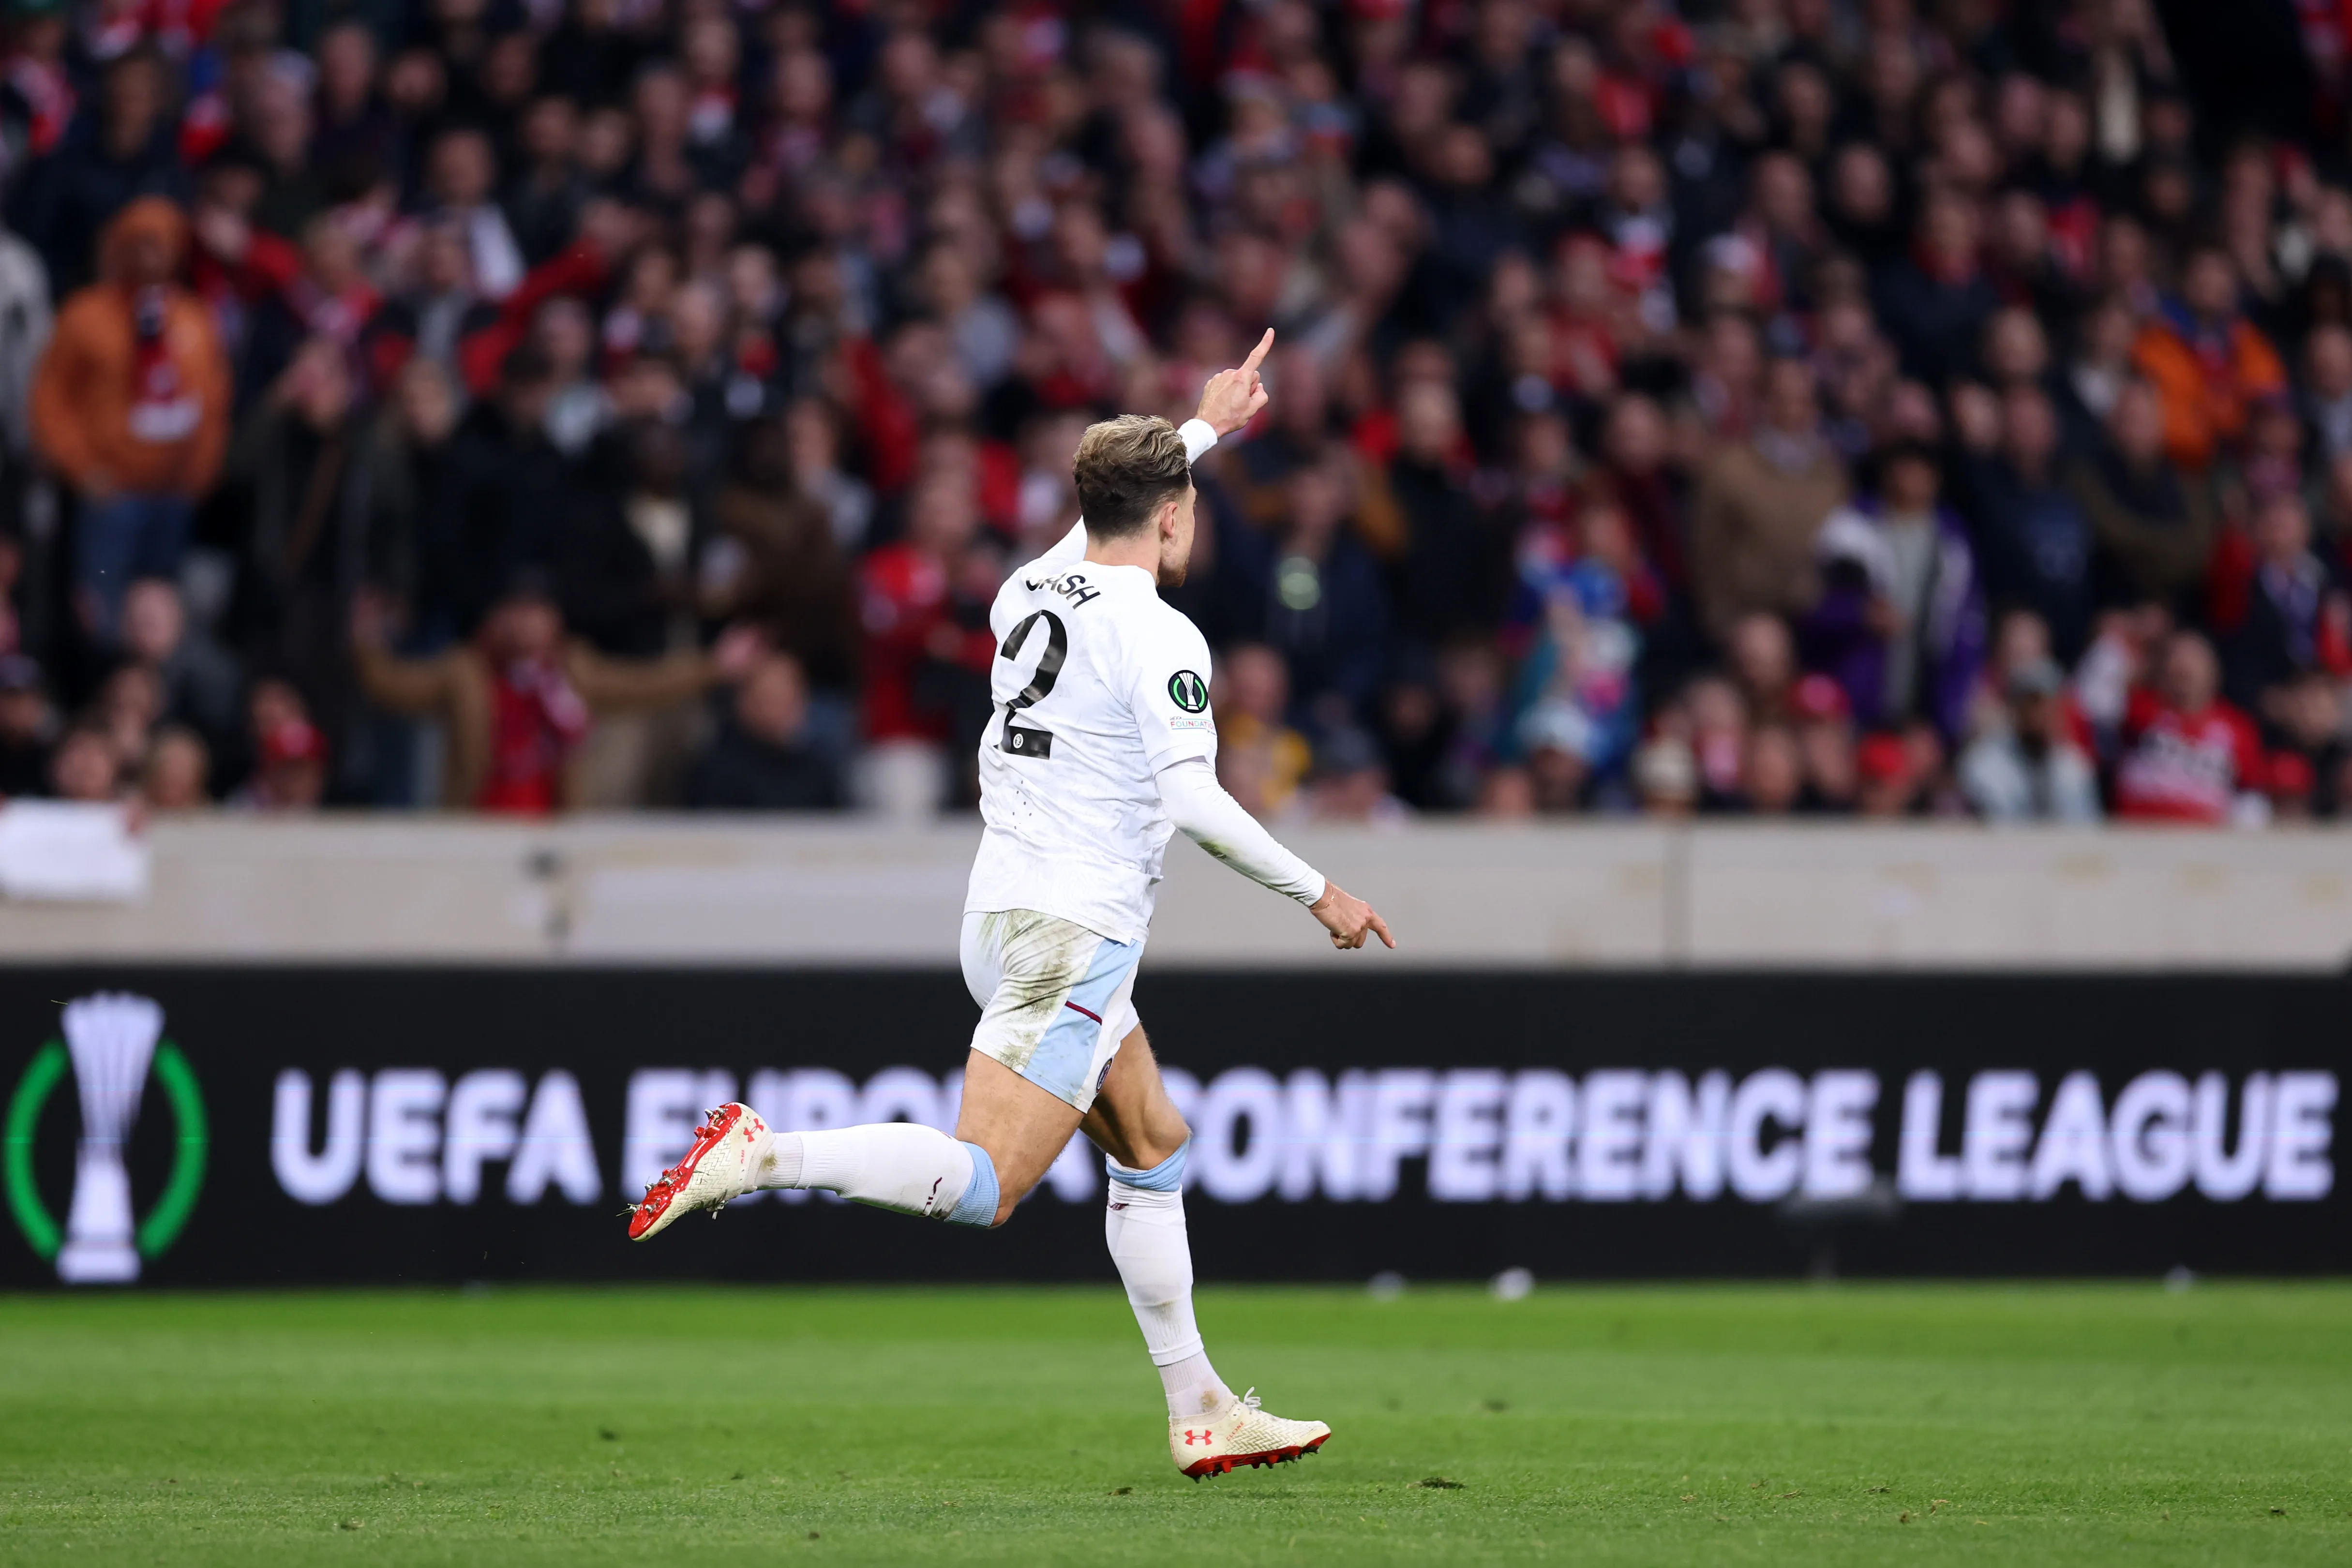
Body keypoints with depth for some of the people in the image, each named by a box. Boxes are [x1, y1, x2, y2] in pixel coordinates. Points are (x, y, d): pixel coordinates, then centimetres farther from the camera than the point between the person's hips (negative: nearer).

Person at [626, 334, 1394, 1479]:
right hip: (1073, 932, -9)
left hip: (1008, 914, 9)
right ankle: (762, 1156, -24)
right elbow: (1192, 802, -22)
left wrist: (1203, 428, 47)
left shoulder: (1030, 594, 11)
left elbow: (1104, 517, 35)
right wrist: (1318, 894, -12)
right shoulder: (1158, 636, -12)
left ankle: (1200, 1413, 18)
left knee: (1154, 1146, 17)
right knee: (981, 1188, -14)